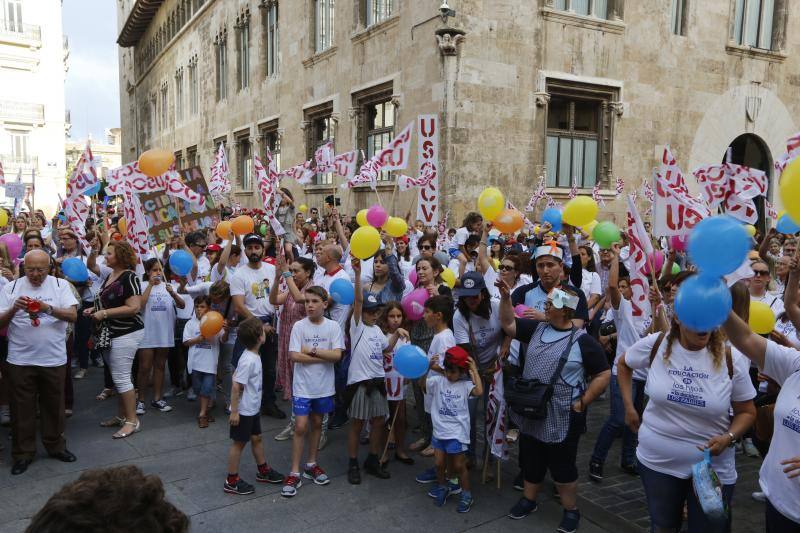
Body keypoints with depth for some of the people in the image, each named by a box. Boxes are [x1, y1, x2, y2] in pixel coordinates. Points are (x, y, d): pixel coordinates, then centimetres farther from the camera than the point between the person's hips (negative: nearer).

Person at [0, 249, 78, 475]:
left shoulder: (60, 285, 1)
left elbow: (73, 315, -9)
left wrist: (48, 308, -24)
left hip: (53, 359, 0)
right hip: (20, 361, 0)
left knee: (54, 406, 12)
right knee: (22, 409, 8)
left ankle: (55, 446, 29)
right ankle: (23, 453, 22)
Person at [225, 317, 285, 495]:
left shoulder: (253, 356, 1)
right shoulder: (248, 360, -27)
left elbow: (237, 375, 14)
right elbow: (236, 387, -25)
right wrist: (234, 412, -21)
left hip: (253, 408, 9)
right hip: (243, 411, -9)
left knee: (256, 438, 21)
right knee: (239, 443, 4)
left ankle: (263, 470, 38)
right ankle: (231, 481, 18)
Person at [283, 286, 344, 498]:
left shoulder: (333, 326, -5)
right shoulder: (299, 326, -8)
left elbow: (337, 355, -13)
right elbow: (294, 356, -16)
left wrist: (311, 350, -16)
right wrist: (324, 357, -16)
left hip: (323, 386, 2)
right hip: (303, 386, -2)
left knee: (317, 423, 16)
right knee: (301, 426, -5)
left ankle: (311, 464, 32)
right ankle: (294, 473, 5)